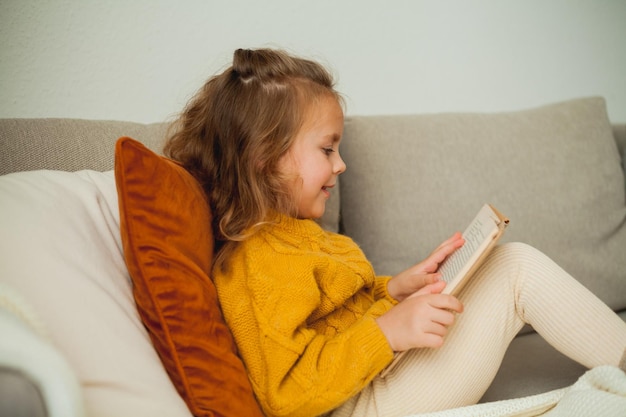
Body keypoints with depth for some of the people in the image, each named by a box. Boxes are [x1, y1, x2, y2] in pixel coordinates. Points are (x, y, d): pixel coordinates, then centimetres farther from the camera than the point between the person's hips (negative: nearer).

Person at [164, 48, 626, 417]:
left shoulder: (284, 233, 11)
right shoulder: (256, 262, -22)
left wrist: (396, 289, 5)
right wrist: (388, 331, -31)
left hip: (379, 370, 10)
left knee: (513, 259, 11)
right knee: (518, 269, -11)